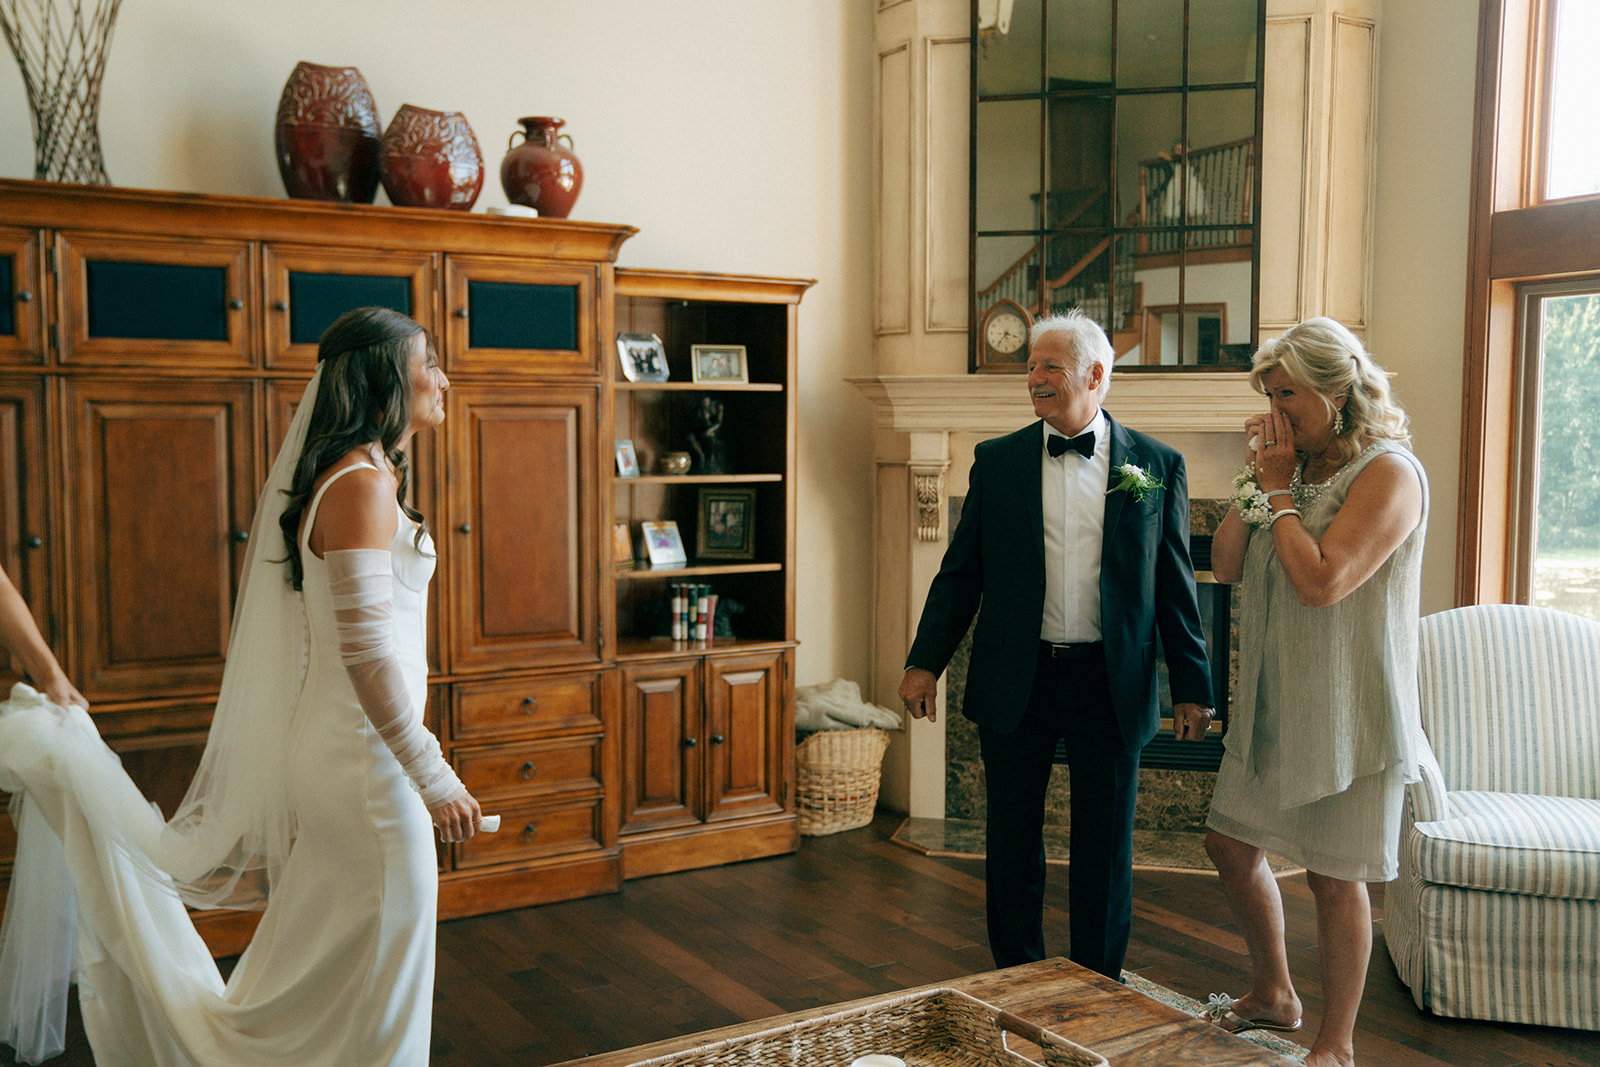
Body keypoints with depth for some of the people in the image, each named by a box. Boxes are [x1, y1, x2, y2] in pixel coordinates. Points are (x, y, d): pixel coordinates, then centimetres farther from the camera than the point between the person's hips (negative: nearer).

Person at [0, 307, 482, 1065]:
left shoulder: (357, 477, 13)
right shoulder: (361, 483, -17)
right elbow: (365, 650, -22)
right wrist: (433, 778, -19)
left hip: (338, 750, 9)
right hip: (364, 761, -9)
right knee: (371, 981, 4)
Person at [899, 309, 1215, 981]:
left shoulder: (1156, 466, 1)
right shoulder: (997, 461, 3)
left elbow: (1175, 584, 4)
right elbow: (960, 572, 5)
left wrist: (1192, 688, 2)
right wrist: (925, 662, -1)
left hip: (1111, 685, -1)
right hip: (1015, 681, 1)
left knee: (1105, 846, 9)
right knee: (1012, 841, 10)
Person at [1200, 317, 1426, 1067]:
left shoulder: (1388, 473, -15)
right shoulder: (1298, 466, 9)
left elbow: (1321, 581, -25)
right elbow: (1225, 565, 4)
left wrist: (1278, 491, -15)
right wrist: (1259, 479, -5)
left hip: (1345, 711, -8)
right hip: (1273, 701, 8)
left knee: (1334, 878, 3)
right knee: (1231, 844, 15)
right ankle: (1273, 997, 35)